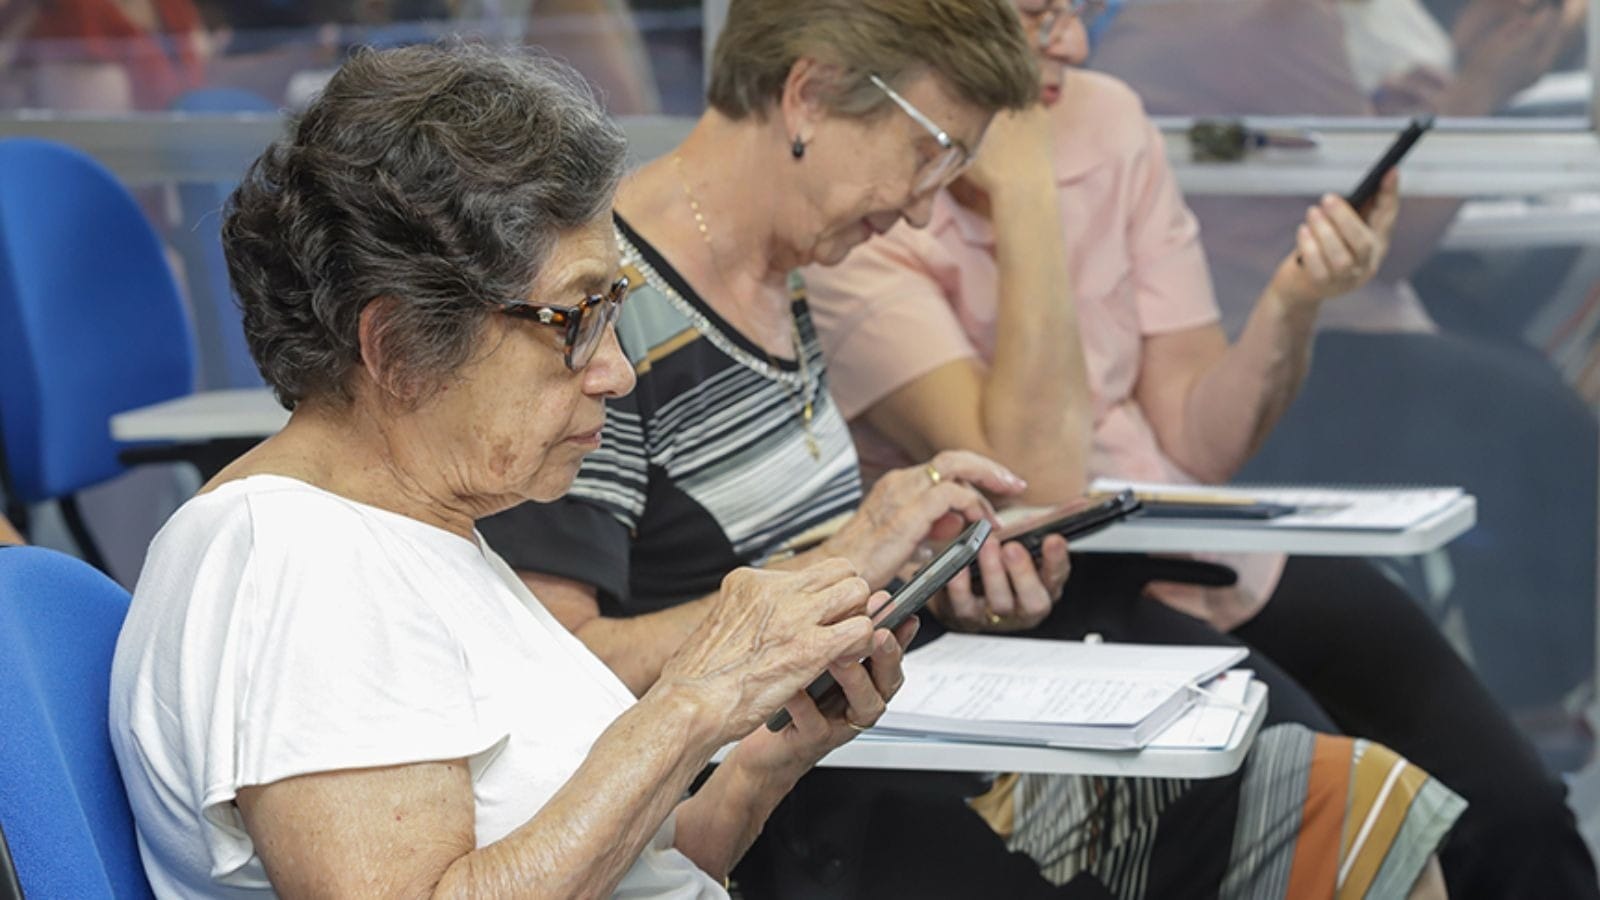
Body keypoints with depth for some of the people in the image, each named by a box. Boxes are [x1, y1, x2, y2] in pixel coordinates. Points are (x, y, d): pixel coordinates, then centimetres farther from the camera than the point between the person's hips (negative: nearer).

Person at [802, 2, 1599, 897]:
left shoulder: (1107, 120, 2)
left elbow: (1195, 444, 4)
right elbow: (1031, 482, -24)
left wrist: (1292, 303, -15)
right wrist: (1023, 194, -21)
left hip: (1194, 547, 5)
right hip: (1018, 598, -5)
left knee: (1509, 814, -14)